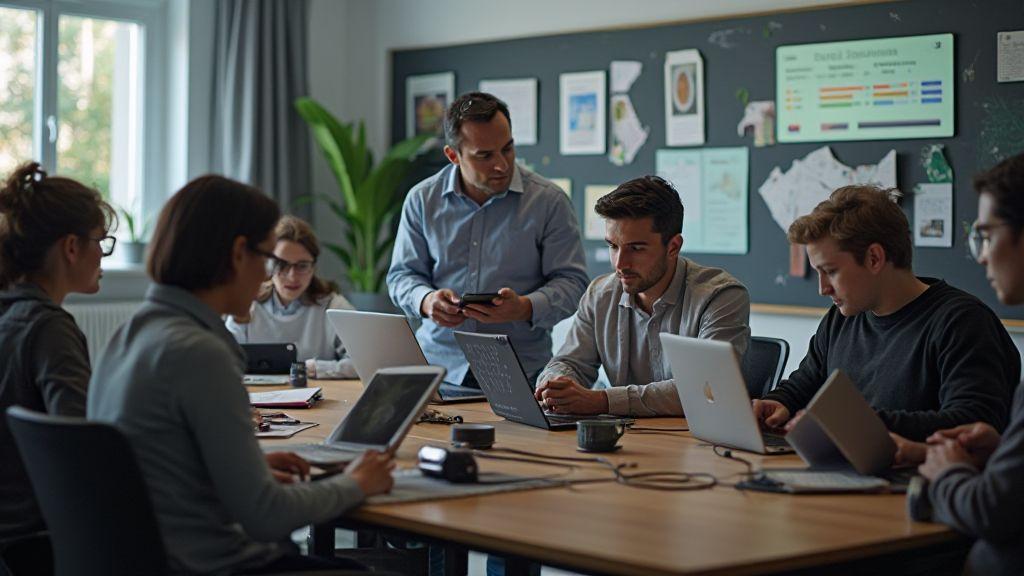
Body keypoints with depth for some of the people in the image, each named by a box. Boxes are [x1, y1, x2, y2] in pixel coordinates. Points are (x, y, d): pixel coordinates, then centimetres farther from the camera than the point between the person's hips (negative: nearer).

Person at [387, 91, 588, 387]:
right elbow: (402, 275, 15)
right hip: (438, 362, 2)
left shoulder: (549, 201, 1)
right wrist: (426, 301, -9)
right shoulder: (422, 200, 8)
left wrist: (524, 308, -18)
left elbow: (572, 282, 2)